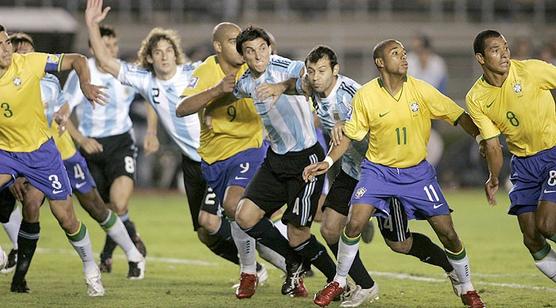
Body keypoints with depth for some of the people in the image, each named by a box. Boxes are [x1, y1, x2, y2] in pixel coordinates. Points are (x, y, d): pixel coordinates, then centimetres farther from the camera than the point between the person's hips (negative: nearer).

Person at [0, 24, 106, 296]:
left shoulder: (29, 63, -16)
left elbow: (76, 60, -8)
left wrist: (85, 83, -28)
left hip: (40, 150, -1)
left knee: (66, 217, 2)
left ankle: (90, 269, 25)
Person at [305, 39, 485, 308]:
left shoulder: (421, 90, -10)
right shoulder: (365, 96, -10)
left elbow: (459, 117, -5)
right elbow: (349, 135, 0)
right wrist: (328, 161, -11)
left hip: (417, 172, 1)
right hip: (378, 169, -1)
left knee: (447, 232, -4)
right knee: (354, 223, -18)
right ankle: (338, 282, 3)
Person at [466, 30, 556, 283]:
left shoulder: (531, 70, -13)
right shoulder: (476, 99, -4)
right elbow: (492, 143, 4)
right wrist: (494, 179, 0)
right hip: (523, 162, 4)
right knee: (531, 238, -2)